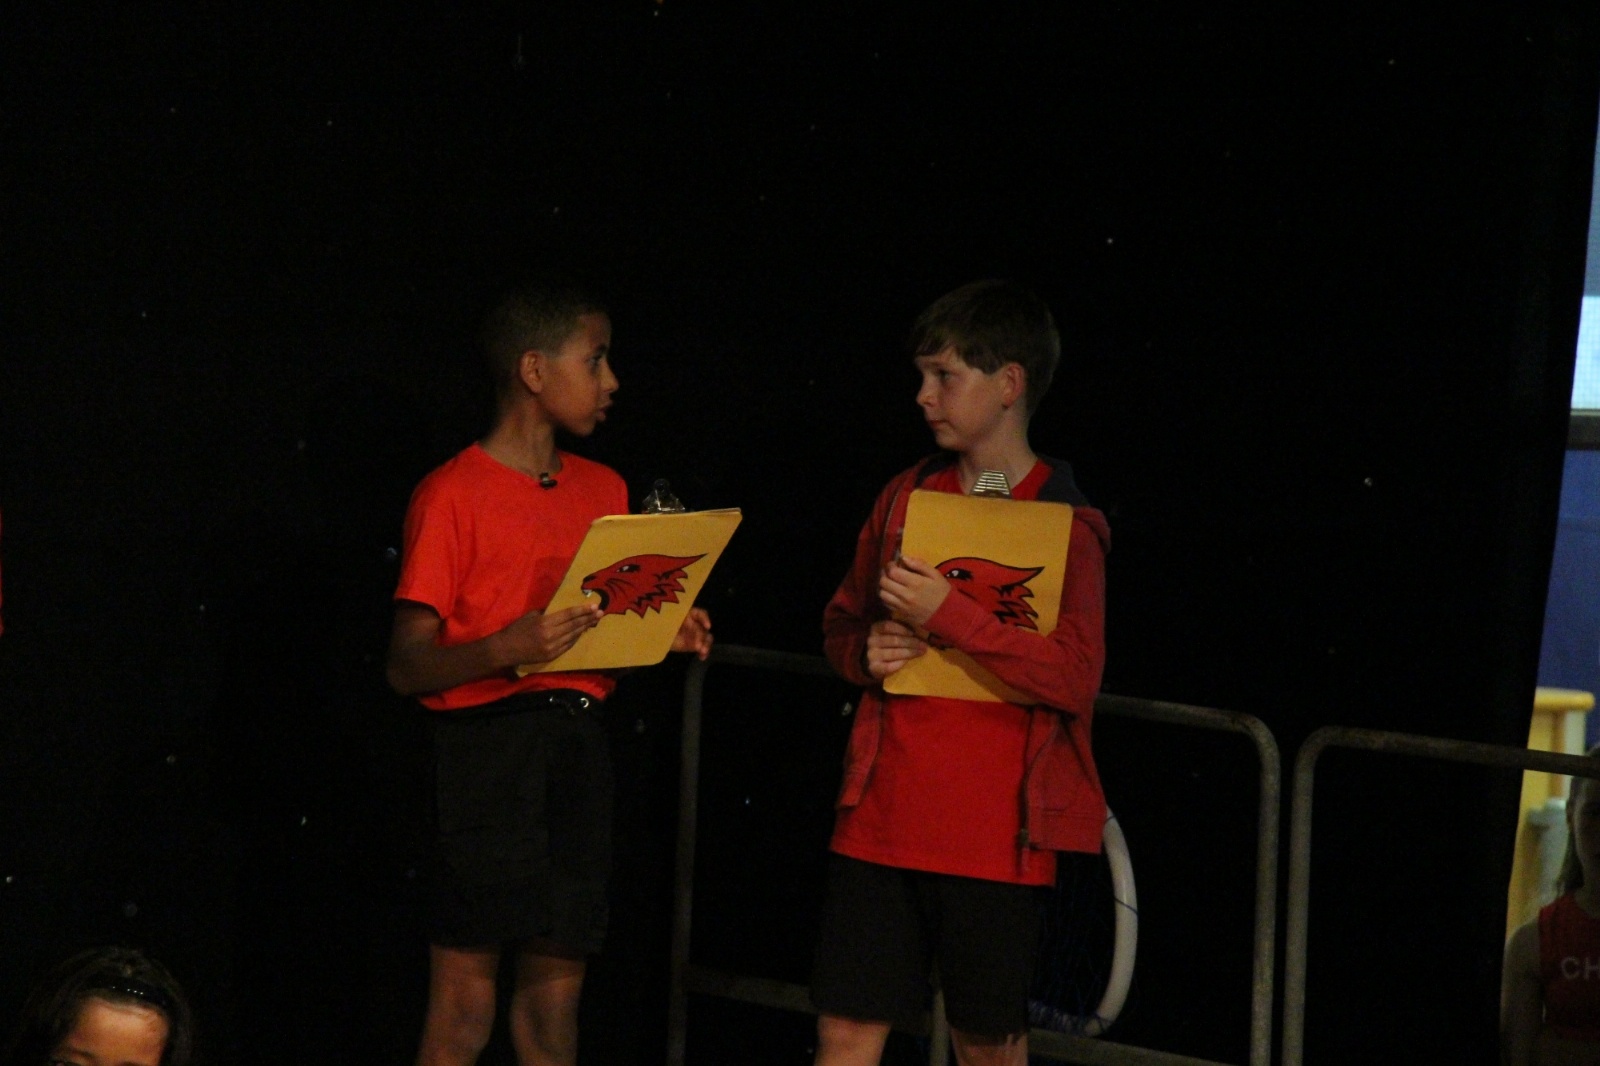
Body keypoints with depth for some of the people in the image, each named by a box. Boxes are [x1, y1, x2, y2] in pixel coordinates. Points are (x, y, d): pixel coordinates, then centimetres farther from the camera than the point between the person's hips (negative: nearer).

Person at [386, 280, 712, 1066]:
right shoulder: (454, 495, -5)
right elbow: (408, 666, -8)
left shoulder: (603, 491, 16)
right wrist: (506, 648, -25)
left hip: (579, 741, 6)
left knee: (556, 991, 7)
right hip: (489, 743, -6)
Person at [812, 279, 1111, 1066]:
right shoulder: (906, 498, 11)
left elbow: (1075, 677, -14)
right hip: (882, 817, 4)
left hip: (994, 832, -4)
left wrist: (948, 615, -20)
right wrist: (867, 651, -3)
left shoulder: (1065, 522, -5)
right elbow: (840, 624, 21)